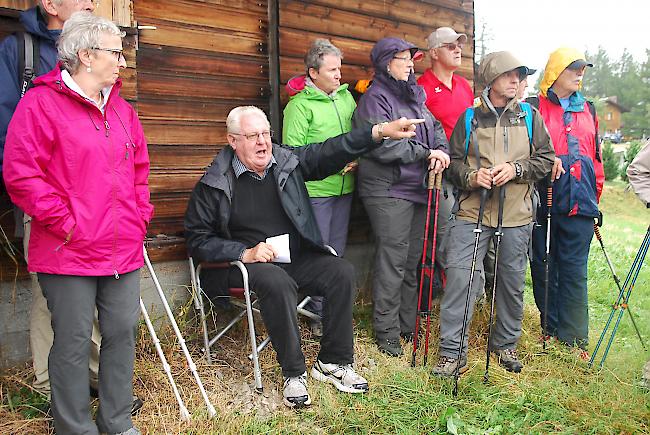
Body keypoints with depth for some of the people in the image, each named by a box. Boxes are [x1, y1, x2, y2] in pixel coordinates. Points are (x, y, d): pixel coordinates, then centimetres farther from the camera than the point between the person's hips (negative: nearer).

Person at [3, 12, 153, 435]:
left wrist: (141, 213, 11)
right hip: (69, 253, -6)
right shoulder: (41, 103, -7)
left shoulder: (122, 110, 15)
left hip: (123, 250, 7)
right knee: (73, 343, 4)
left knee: (122, 334, 13)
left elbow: (139, 167, 23)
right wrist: (63, 220, -14)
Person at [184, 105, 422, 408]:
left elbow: (330, 152, -4)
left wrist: (380, 131, -17)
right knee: (277, 282, -35)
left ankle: (333, 362, -5)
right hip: (247, 263, -4)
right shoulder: (213, 183, -4)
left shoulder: (287, 160, 5)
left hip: (297, 257, 5)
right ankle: (293, 373, -20)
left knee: (342, 272, -17)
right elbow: (197, 240, -4)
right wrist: (245, 252, -17)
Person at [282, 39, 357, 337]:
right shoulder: (300, 105, -9)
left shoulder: (346, 96, 11)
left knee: (337, 250, 14)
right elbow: (293, 150, -13)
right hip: (315, 190, -6)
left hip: (344, 188, 6)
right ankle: (317, 315, 12)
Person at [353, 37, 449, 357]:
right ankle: (386, 331, 6)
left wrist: (441, 150, -6)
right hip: (388, 190, -8)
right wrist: (425, 153, -14)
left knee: (412, 259, 13)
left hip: (418, 188, 8)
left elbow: (435, 128, 16)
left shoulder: (414, 95, 19)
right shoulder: (375, 98, -7)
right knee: (392, 261, -6)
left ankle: (408, 324, 25)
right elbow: (383, 145, -18)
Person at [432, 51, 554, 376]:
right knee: (460, 276, -10)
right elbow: (453, 162, 9)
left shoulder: (530, 117, 11)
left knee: (513, 282, 9)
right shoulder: (468, 119, 7)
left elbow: (546, 159, 7)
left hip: (516, 216, 2)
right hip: (471, 213, -1)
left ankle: (506, 344, 30)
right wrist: (471, 176, -11)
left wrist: (516, 169, -9)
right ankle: (452, 352, 0)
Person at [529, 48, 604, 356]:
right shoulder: (533, 108, 4)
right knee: (544, 265, 5)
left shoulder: (588, 110, 19)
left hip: (580, 202, 3)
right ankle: (550, 329, 20)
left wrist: (595, 194, 19)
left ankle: (574, 338, 8)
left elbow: (596, 155, 22)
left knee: (575, 269, 2)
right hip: (544, 200, -3)